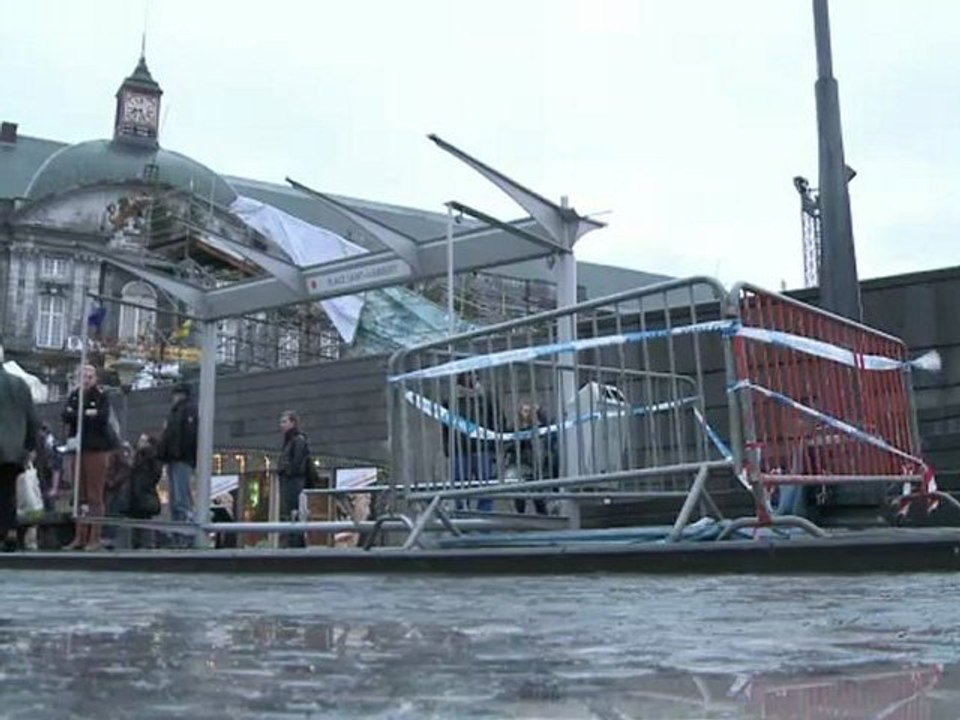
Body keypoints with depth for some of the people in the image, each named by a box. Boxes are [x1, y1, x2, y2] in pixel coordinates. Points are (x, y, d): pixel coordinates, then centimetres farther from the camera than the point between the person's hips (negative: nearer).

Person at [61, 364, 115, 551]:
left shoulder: (102, 396, 1)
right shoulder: (74, 396, 13)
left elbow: (102, 418, -15)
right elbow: (65, 416, -2)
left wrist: (77, 415, -12)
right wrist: (87, 414, -15)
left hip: (97, 450, -4)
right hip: (78, 449, 5)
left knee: (95, 496, -5)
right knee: (80, 495, 6)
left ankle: (94, 539, -4)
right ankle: (80, 537, 10)